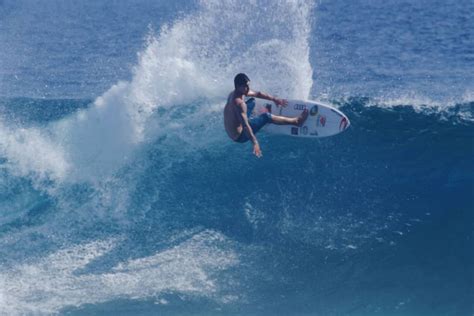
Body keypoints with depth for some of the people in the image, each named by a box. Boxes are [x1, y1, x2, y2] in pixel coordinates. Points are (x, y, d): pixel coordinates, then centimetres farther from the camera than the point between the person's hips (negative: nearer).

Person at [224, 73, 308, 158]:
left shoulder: (233, 94, -2)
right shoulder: (239, 103, -32)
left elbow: (257, 94, 11)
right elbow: (245, 125, -37)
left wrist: (274, 99, 12)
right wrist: (255, 143, -39)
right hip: (239, 137, -10)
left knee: (252, 101, 22)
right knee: (266, 117, -15)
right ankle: (296, 121, -5)